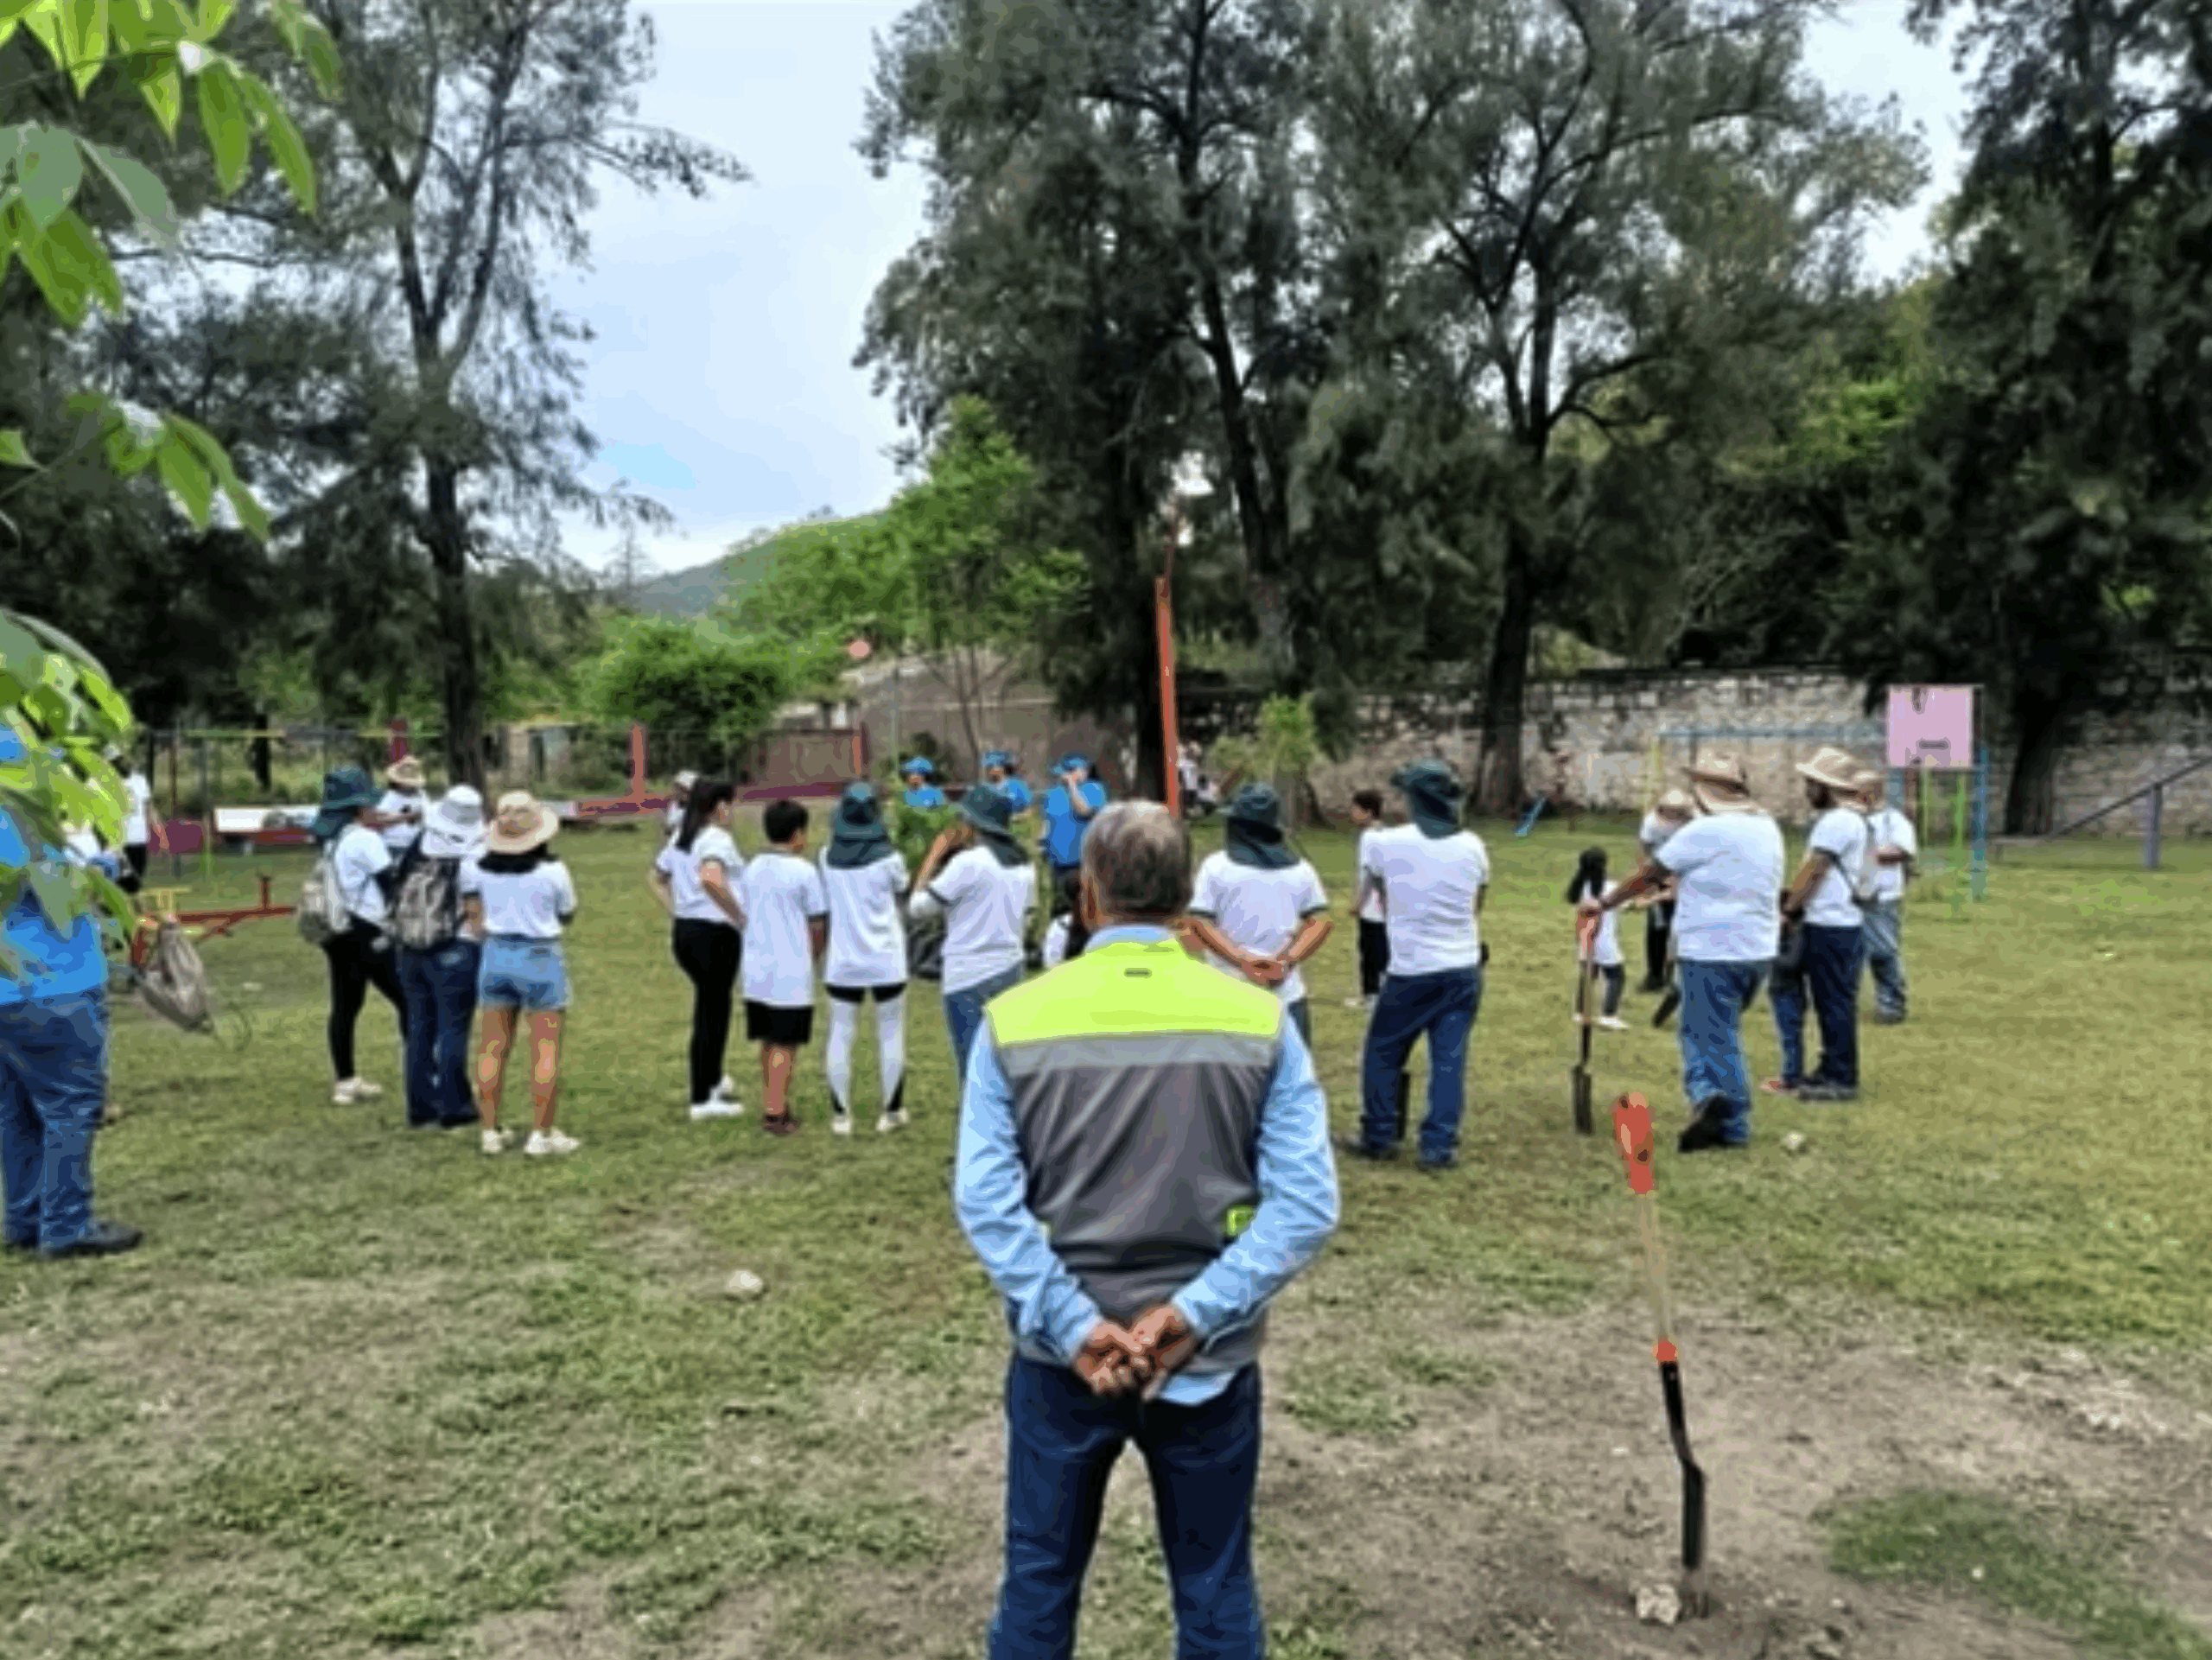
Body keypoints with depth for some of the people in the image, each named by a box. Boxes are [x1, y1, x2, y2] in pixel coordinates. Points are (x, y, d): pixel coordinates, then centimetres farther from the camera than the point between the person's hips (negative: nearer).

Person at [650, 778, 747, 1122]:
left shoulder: (681, 838, 12)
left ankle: (713, 1079, 32)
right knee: (712, 1011, 1)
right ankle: (703, 1099, 7)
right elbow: (710, 878, -33)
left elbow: (655, 879, 22)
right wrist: (739, 915, -23)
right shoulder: (717, 839, -14)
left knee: (714, 1003, 24)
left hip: (683, 930, 8)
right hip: (715, 933, -8)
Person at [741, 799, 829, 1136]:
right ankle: (775, 1114, 2)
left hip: (755, 969, 6)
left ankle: (774, 1105, 24)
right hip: (791, 971, -6)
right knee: (785, 1045, 0)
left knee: (768, 1042, 16)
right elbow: (818, 925, -7)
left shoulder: (754, 867, 7)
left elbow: (749, 915, 13)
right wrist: (814, 956, 9)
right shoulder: (803, 871, -11)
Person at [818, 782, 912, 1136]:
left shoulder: (828, 857, -5)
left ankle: (840, 1114, 11)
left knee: (841, 1034, 8)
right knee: (891, 1033, 9)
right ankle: (892, 1112, 14)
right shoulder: (887, 858, -12)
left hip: (843, 961, 2)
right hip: (886, 961, -2)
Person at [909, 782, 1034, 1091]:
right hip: (1011, 971, 7)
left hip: (969, 977, -7)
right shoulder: (1024, 866, 9)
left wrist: (934, 856, -2)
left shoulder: (968, 863, -14)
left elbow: (918, 908, -9)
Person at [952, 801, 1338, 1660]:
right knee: (1215, 1591, 18)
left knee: (1039, 1582, 20)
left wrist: (1073, 1325, -14)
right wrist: (1194, 1314, -14)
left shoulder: (1015, 1019, -10)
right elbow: (1307, 1202, -12)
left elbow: (985, 1198, -14)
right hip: (1210, 1360, 0)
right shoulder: (1260, 1021, -8)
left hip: (1060, 1358, 0)